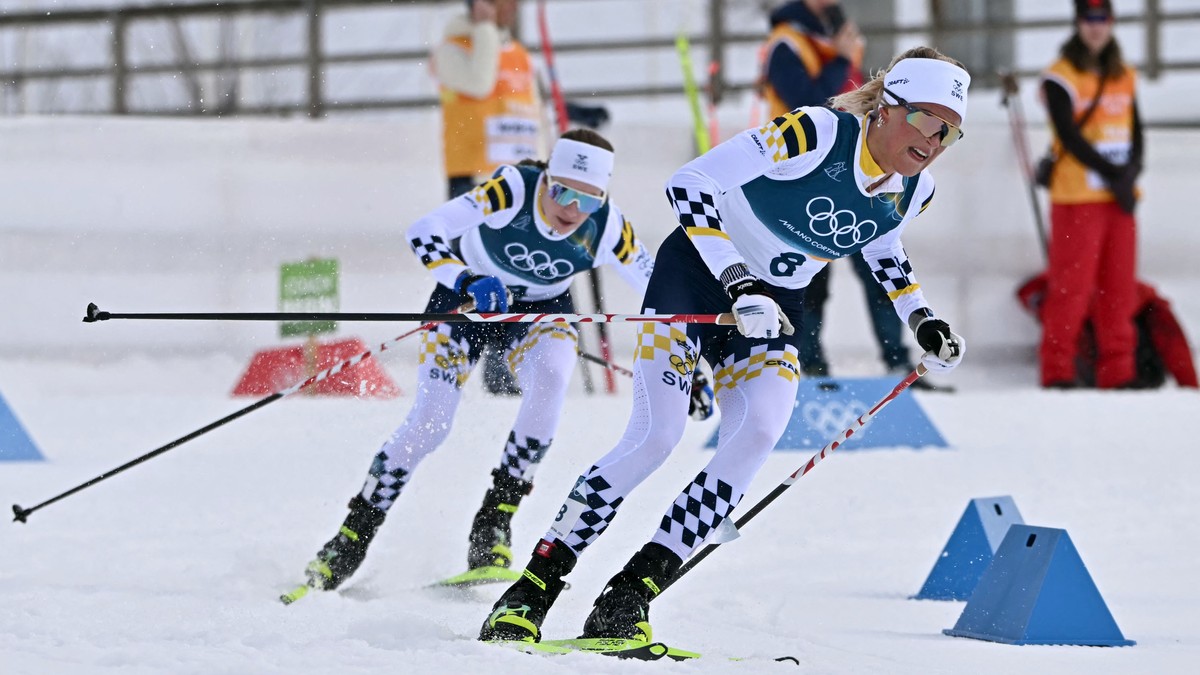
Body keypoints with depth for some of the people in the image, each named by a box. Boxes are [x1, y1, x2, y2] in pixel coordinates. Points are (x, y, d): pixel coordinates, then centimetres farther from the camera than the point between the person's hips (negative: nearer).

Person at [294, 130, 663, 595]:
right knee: (430, 423, -14)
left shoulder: (607, 229, -25)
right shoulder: (512, 189, -33)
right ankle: (353, 537, 4)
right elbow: (424, 232, -37)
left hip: (542, 307, 2)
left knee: (551, 378, -30)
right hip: (466, 293, -2)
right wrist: (466, 282, -52)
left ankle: (495, 519, -17)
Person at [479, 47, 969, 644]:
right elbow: (690, 182, -26)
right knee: (654, 439, -17)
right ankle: (534, 587, -5)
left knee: (756, 437, -20)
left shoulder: (913, 192, -2)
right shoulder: (816, 133, -24)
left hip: (773, 313, 5)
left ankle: (631, 594, -17)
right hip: (696, 277, -5)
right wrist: (738, 282, -32)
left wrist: (922, 321, 10)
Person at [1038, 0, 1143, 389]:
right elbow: (1070, 136, -12)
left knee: (1119, 288, 4)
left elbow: (1136, 135, 13)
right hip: (1077, 198, -6)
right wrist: (1112, 174, -17)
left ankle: (1117, 374, 7)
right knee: (1071, 287, -7)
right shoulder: (1061, 78, -4)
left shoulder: (1124, 78, 15)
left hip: (1119, 197, 6)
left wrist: (1130, 174, -6)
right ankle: (1057, 372, -3)